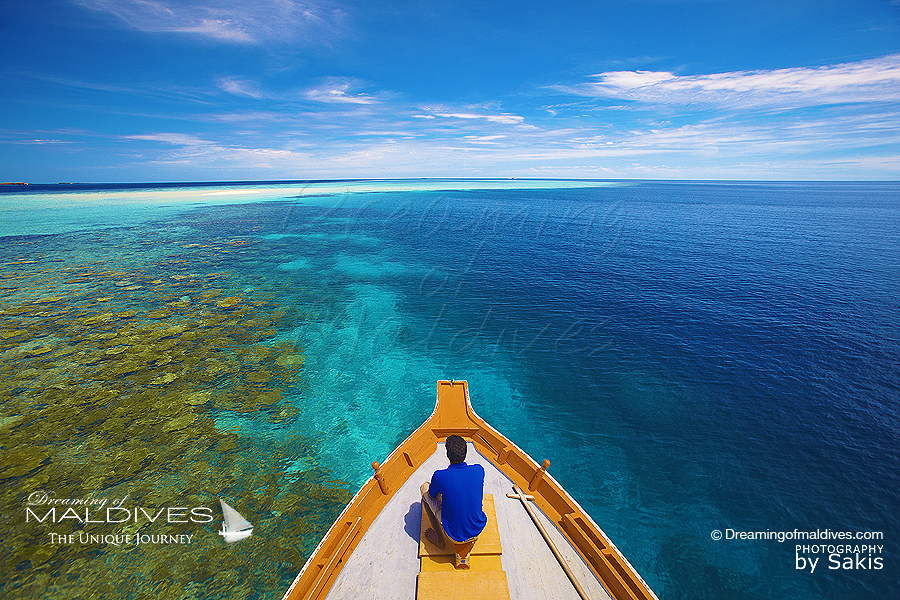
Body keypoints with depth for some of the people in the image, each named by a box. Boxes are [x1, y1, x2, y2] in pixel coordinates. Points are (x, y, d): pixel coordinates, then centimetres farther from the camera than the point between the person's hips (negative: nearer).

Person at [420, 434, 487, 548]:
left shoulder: (439, 476, -25)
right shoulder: (479, 470, -15)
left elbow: (431, 495, -2)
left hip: (455, 536, -3)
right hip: (479, 529, 4)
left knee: (424, 487, 11)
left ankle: (439, 539, 19)